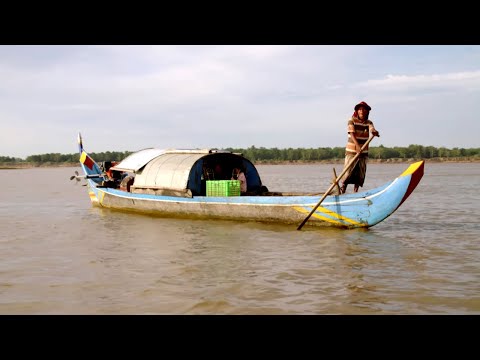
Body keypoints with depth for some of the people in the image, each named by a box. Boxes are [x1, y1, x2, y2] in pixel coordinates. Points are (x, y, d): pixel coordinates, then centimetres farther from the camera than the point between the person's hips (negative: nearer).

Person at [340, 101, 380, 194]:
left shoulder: (369, 122, 6)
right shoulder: (352, 120, -4)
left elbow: (372, 129, -16)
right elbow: (352, 134, -17)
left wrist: (375, 132, -42)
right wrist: (357, 145, -33)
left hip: (364, 152, 4)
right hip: (351, 151, -4)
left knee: (360, 175, 6)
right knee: (348, 173, -8)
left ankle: (355, 192, 16)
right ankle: (342, 191, 1)